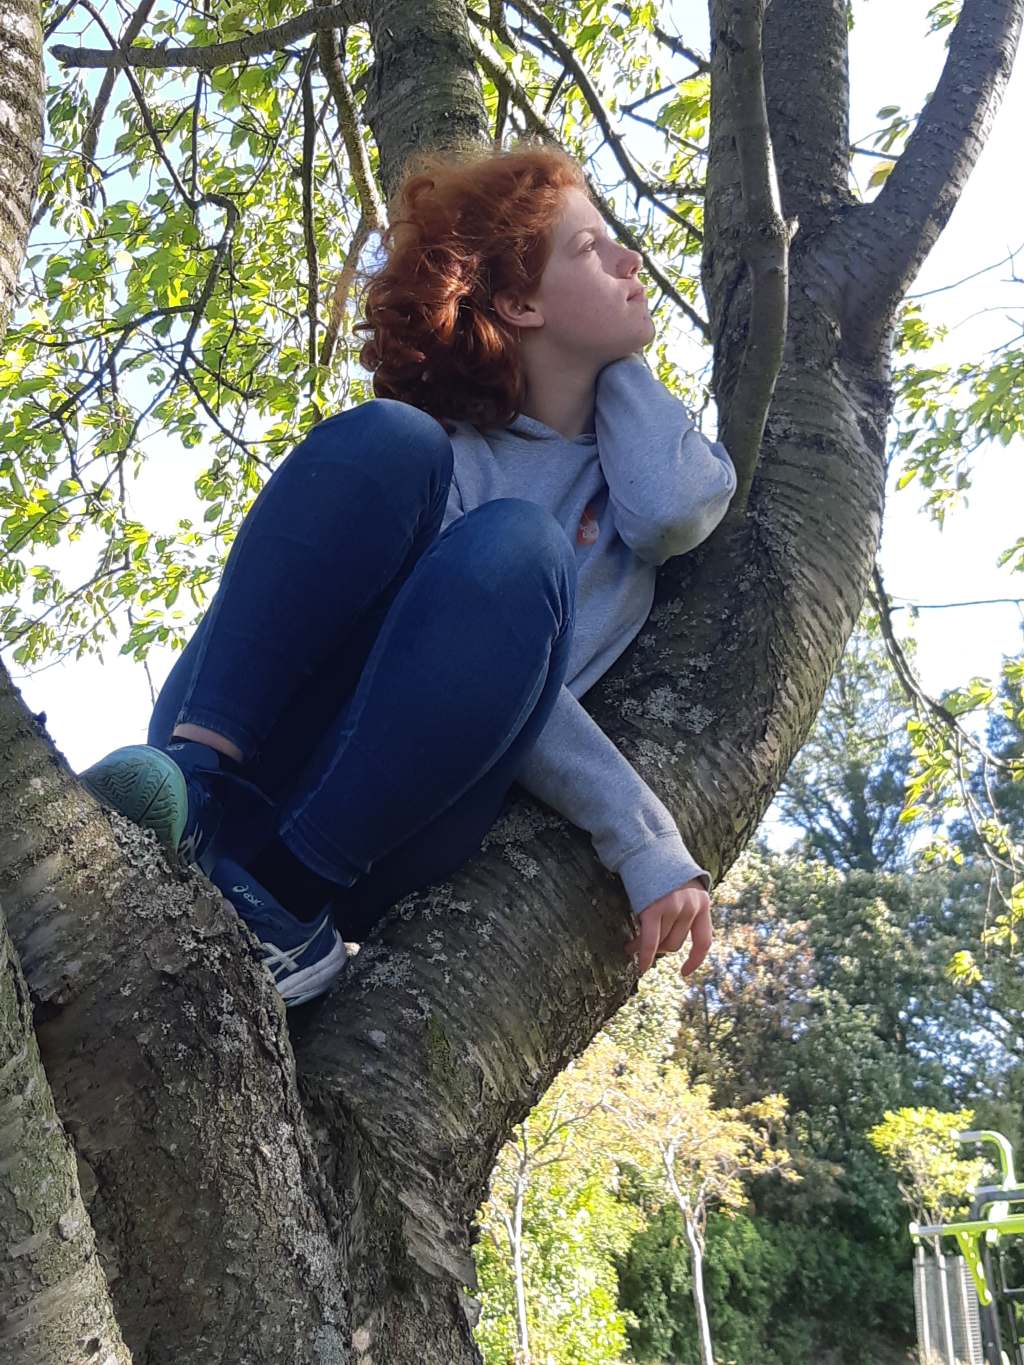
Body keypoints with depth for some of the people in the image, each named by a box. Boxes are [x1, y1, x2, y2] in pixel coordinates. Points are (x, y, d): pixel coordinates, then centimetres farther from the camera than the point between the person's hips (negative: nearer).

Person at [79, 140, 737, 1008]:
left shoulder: (661, 449, 19)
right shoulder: (432, 446, 9)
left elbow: (669, 516, -7)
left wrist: (621, 362, 12)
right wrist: (643, 836, -16)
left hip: (391, 826, 0)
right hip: (247, 765, 0)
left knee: (512, 546, -25)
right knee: (384, 440, -17)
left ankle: (277, 894, -30)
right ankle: (197, 784, -31)